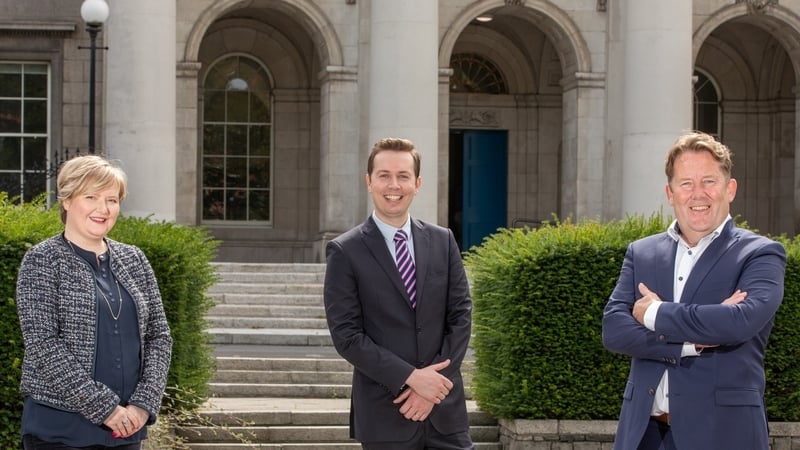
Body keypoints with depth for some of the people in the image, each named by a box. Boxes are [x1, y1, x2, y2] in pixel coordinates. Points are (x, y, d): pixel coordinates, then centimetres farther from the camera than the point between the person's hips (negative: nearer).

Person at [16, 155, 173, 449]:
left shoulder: (134, 260, 11)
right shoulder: (42, 261, -4)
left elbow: (159, 336, 10)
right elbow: (42, 345, -13)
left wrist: (145, 403, -5)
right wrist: (105, 407, -16)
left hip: (127, 426, 5)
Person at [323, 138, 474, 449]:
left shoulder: (443, 241, 8)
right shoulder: (345, 252, -3)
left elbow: (461, 315, 5)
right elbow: (346, 335, -8)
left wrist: (434, 383, -8)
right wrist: (411, 377, -15)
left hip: (446, 410, 3)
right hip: (385, 415, -3)